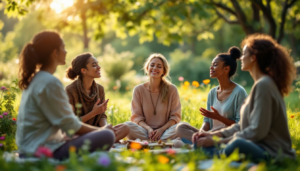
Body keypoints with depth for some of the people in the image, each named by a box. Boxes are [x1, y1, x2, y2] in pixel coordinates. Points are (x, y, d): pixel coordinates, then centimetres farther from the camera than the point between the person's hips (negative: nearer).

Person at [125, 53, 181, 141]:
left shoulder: (172, 89, 2)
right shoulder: (139, 90, 3)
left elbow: (175, 116, 3)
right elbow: (137, 116, 3)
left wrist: (161, 130, -14)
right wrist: (148, 129, -17)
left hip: (165, 130, 0)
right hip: (145, 130, 0)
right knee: (127, 125, -30)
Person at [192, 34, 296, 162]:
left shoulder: (263, 85, -14)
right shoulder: (261, 83, 18)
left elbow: (257, 131, -19)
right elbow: (244, 125, 19)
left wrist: (217, 141, -15)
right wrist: (214, 134, 8)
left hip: (273, 155, -11)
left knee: (238, 144, -41)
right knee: (205, 143, 6)